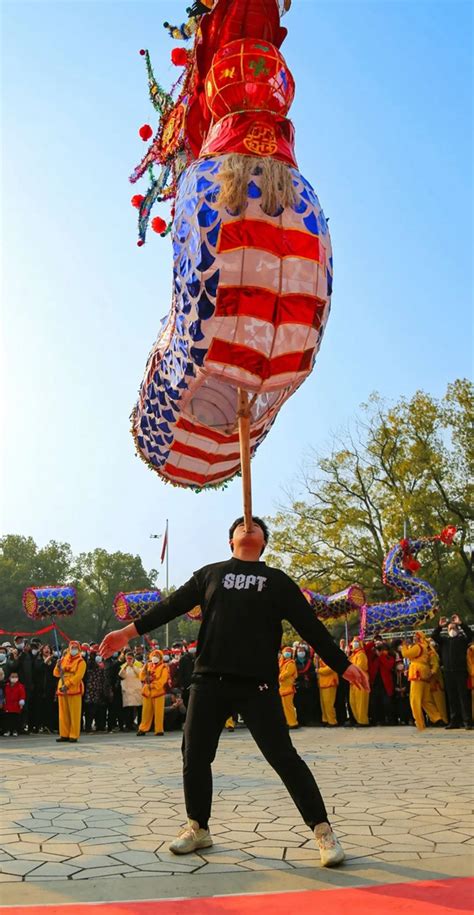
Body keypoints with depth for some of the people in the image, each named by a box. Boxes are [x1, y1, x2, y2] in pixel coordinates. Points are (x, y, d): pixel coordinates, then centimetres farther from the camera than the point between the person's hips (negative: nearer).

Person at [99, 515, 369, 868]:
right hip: (209, 679, 2)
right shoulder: (210, 573, 14)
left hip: (258, 683, -2)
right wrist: (129, 631, 4)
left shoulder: (278, 581, 10)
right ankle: (198, 828, 27)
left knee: (284, 757, -6)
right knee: (195, 755, 7)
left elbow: (310, 626, 8)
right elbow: (173, 606, 11)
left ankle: (323, 830, 6)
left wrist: (344, 666, 3)